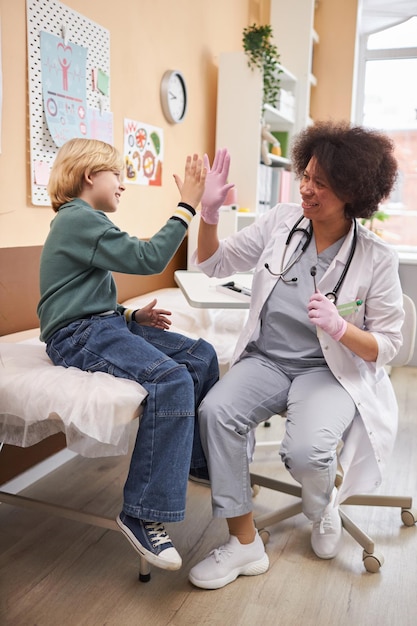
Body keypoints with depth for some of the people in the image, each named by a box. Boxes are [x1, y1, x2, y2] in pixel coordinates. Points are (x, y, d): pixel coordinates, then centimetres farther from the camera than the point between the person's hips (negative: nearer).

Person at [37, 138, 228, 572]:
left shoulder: (82, 221, 23)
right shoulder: (79, 219, -11)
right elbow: (149, 259, -18)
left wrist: (132, 315, 9)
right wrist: (187, 205, -12)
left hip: (103, 325, 10)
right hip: (78, 337, -10)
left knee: (201, 355, -1)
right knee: (171, 380, -31)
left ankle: (200, 459, 14)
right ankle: (142, 514, -24)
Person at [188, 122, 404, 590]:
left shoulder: (376, 259, -7)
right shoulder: (281, 222, 1)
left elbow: (387, 346, -4)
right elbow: (214, 263, 7)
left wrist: (340, 327, -23)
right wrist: (208, 213, -10)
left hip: (330, 371, -3)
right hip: (266, 359, 3)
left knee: (305, 452, -30)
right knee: (215, 411, -26)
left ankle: (323, 510, 11)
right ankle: (245, 543, -9)